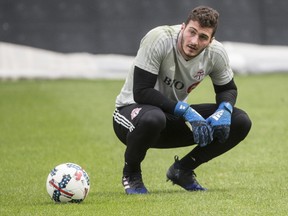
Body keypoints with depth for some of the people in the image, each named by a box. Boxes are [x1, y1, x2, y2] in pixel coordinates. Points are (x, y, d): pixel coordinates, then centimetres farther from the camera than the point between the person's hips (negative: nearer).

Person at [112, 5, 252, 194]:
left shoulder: (216, 53, -11)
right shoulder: (160, 39, -27)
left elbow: (228, 88, 7)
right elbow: (141, 93, -29)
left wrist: (224, 109, -17)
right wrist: (185, 110, -34)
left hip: (175, 116, 5)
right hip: (133, 108, -5)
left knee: (240, 122, -12)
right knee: (153, 118, -43)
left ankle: (182, 170, 5)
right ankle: (131, 173, -11)